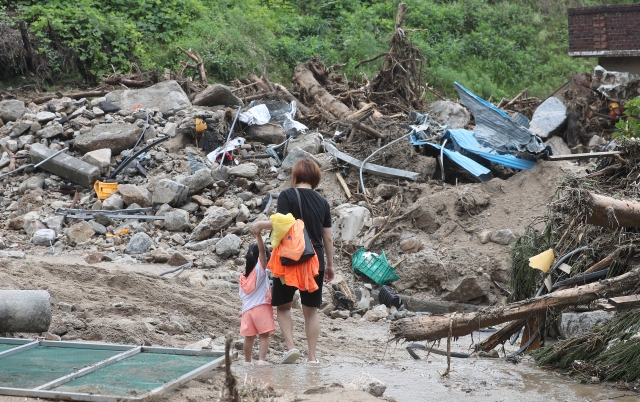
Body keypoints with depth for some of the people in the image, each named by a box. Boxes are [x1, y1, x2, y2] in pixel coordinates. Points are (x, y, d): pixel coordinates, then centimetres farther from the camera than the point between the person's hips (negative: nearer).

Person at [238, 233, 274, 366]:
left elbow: (242, 295, 14)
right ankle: (262, 360, -14)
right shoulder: (260, 268, -3)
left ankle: (247, 361, 19)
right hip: (261, 307, -5)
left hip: (247, 309, 5)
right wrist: (258, 235, -23)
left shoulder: (243, 275, 13)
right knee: (264, 336, -3)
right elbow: (262, 250, -15)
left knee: (249, 337, 12)